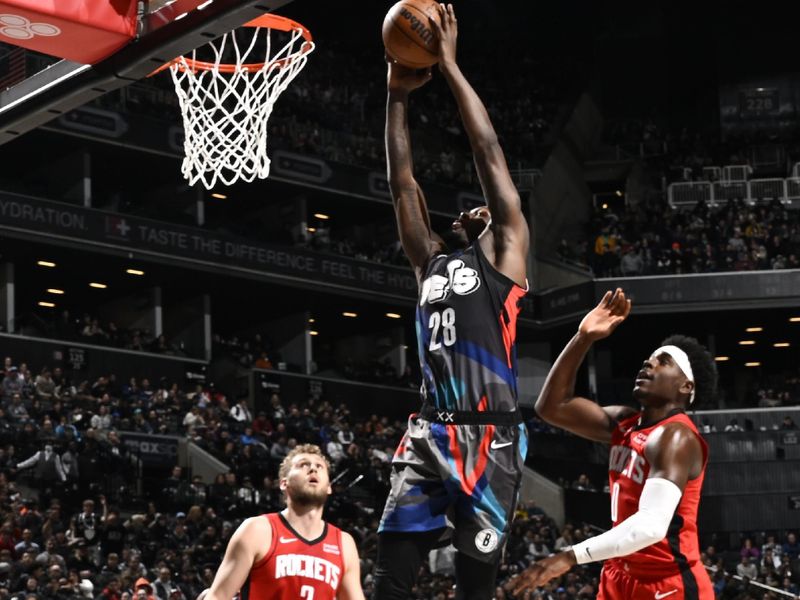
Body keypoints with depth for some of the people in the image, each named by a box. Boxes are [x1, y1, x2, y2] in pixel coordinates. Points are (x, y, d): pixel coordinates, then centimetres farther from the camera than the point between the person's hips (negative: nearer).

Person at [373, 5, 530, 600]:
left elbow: (490, 153, 2)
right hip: (430, 430, 5)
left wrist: (450, 65, 2)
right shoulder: (432, 260, 22)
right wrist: (398, 93, 14)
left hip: (488, 434, -5)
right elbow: (403, 182, 19)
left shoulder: (504, 253, 8)